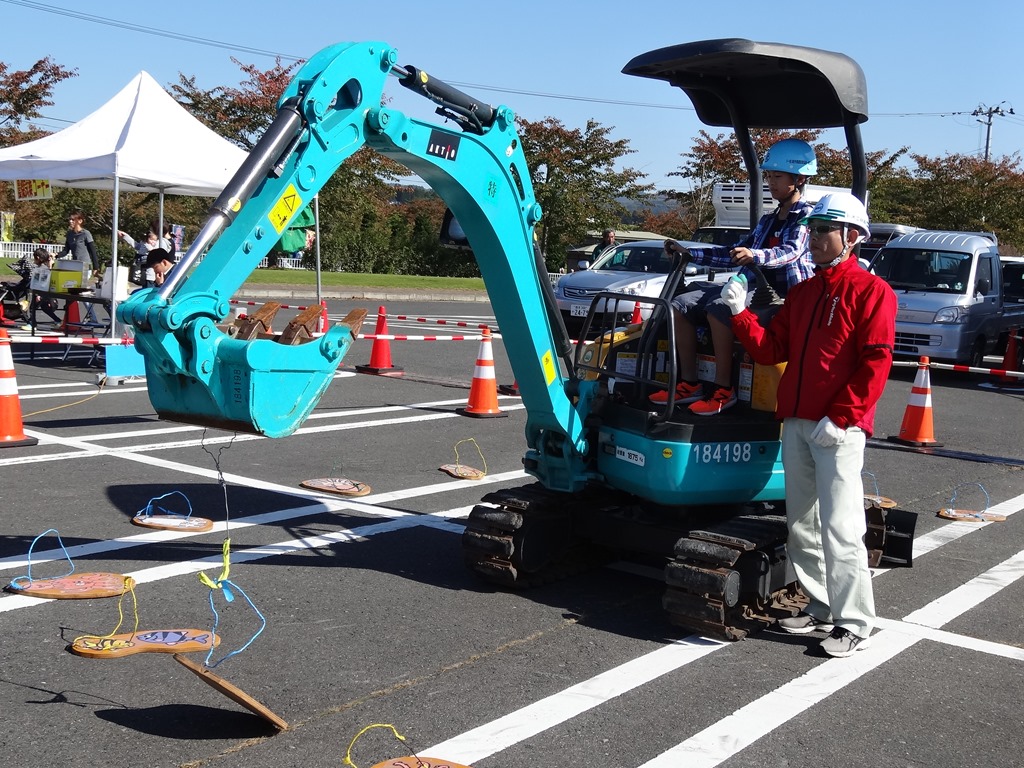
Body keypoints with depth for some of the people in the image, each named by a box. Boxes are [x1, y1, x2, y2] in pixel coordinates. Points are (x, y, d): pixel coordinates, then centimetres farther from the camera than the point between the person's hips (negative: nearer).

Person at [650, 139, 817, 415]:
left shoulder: (806, 216, -2)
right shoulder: (767, 221, 23)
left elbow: (791, 251, -22)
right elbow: (734, 254, 27)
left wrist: (755, 255, -42)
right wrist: (689, 253, 18)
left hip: (784, 297, -9)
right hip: (753, 288, 9)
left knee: (719, 308, -35)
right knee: (681, 305, -5)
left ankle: (723, 390, -29)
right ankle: (689, 384, -6)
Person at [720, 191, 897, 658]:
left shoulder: (870, 291, -5)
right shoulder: (802, 293, 19)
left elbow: (876, 362, -13)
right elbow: (772, 349, 14)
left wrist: (841, 418, -18)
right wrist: (741, 314, 1)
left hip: (838, 428, -8)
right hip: (796, 424, 8)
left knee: (839, 528, -8)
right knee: (801, 525, 12)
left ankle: (854, 624, 2)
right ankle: (820, 607, 25)